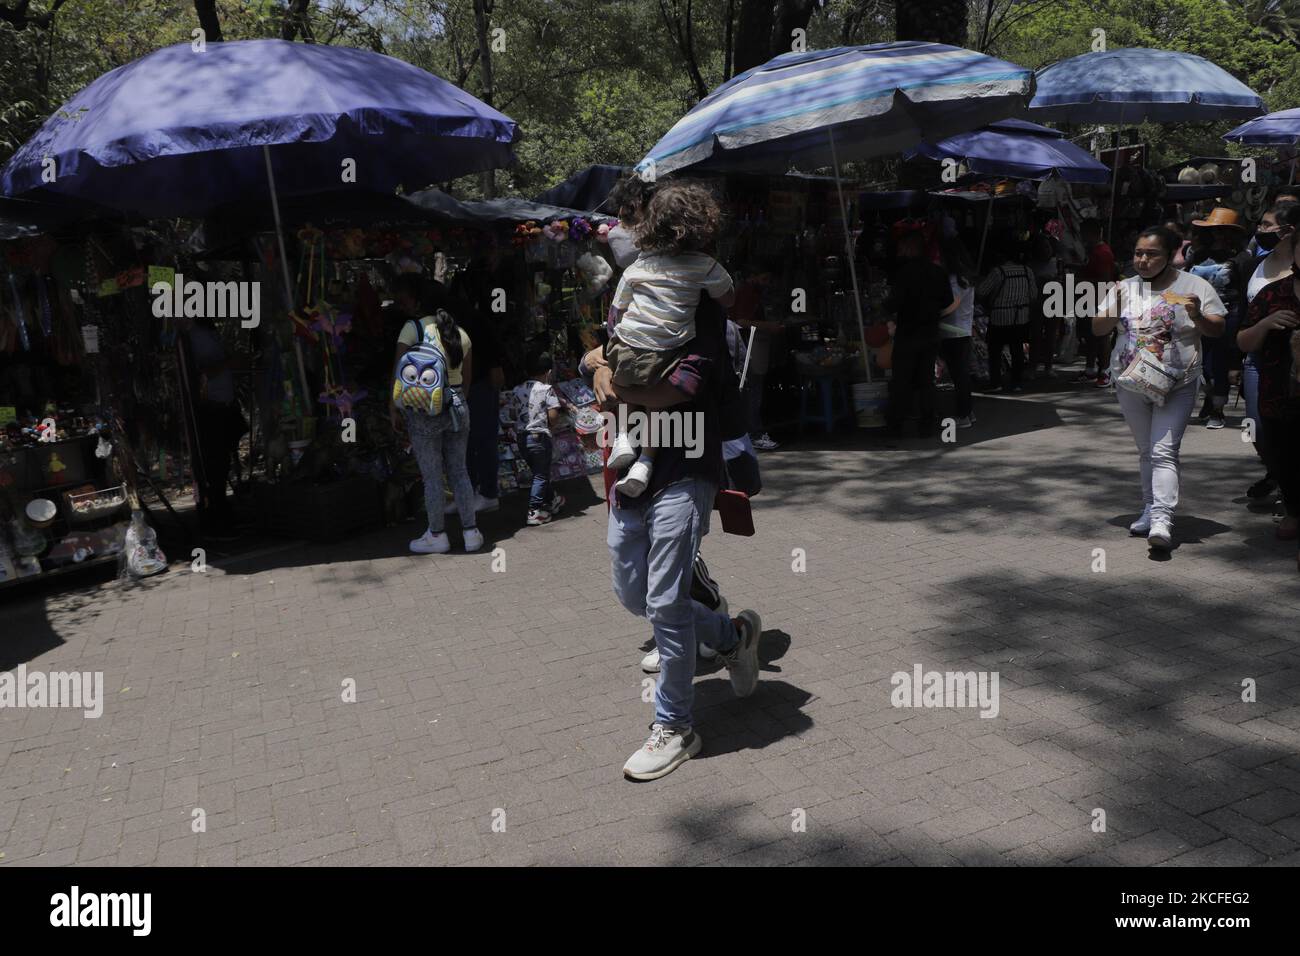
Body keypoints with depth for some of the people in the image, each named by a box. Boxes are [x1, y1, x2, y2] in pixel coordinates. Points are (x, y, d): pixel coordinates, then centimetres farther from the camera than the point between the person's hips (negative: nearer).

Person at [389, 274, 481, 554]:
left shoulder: (413, 328, -9)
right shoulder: (459, 331, 9)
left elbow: (399, 372, -12)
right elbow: (467, 376, 12)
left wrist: (393, 407, -6)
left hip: (424, 409, -5)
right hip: (456, 406, 5)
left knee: (431, 476, 4)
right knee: (459, 471, 12)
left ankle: (437, 536, 13)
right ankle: (471, 532, 15)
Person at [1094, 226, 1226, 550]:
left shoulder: (1194, 286, -1)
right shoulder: (1125, 288, 8)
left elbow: (1217, 330, 0)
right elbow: (1098, 329, 6)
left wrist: (1197, 316, -21)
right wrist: (1115, 310, -14)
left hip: (1176, 384, -4)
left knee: (1164, 452, -15)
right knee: (1146, 451, 14)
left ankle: (1162, 519, -21)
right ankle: (1149, 509, 26)